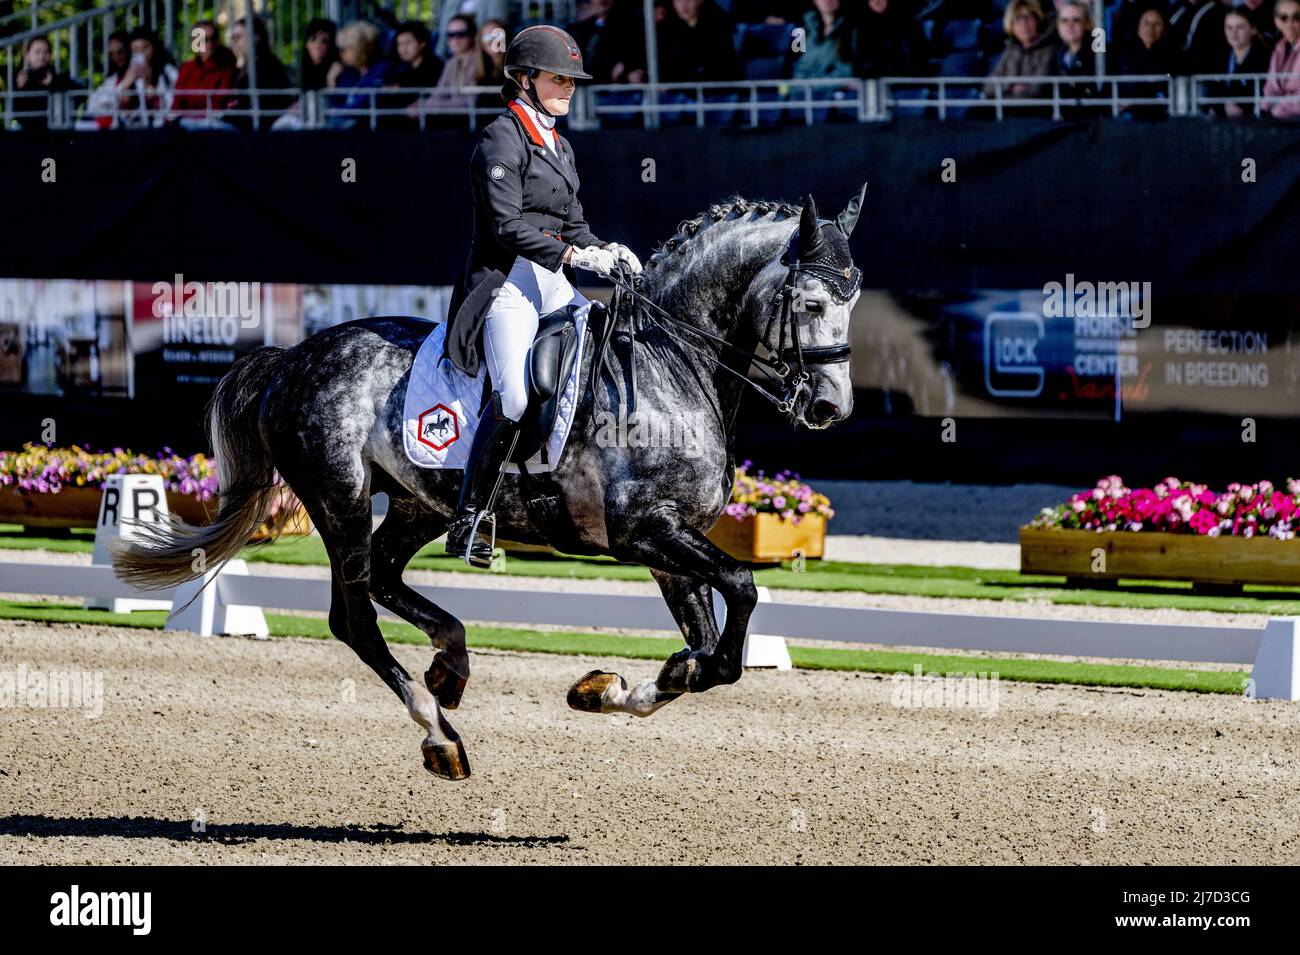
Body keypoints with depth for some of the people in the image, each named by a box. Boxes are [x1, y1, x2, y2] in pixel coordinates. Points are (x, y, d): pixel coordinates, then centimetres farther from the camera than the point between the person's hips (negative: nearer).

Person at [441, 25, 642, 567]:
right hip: (507, 280, -9)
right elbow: (505, 226, -16)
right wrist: (571, 254, -21)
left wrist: (606, 252, 1)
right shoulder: (502, 138, -7)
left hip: (553, 285, 9)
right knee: (512, 397, -23)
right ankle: (465, 525, -17)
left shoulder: (559, 146, 19)